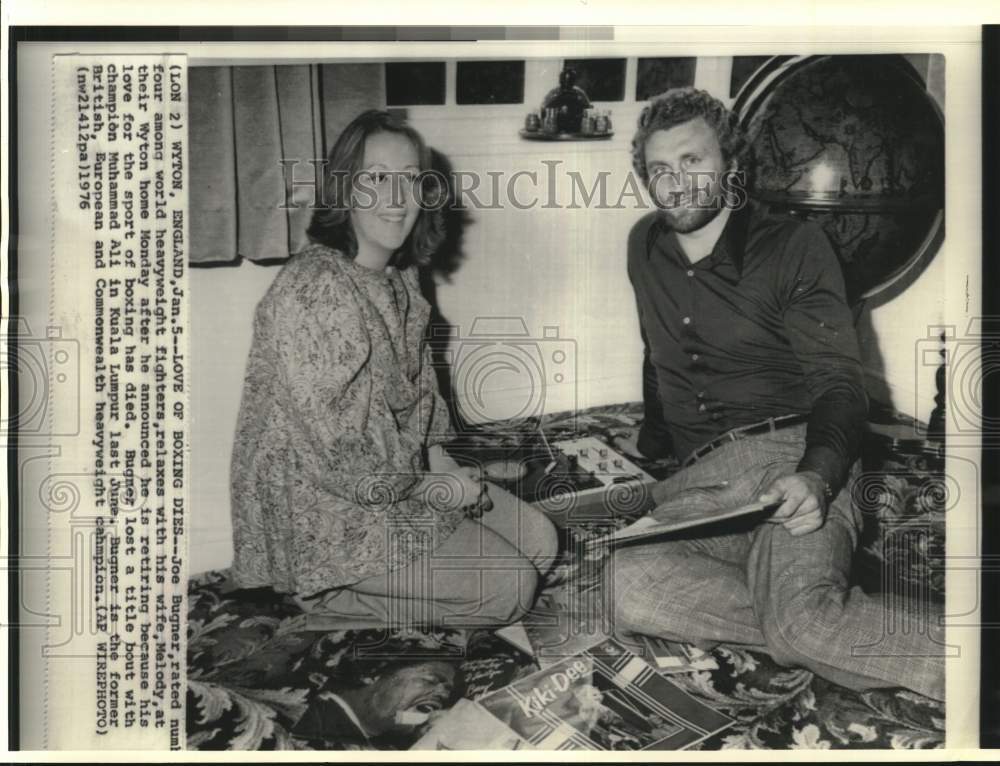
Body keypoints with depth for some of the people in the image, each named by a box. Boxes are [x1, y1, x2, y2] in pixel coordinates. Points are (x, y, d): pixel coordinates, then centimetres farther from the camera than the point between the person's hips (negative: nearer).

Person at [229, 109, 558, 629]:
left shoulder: (399, 278, 5)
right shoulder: (314, 288, -25)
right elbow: (338, 452, -26)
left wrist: (445, 464, 0)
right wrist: (436, 486, -14)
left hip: (405, 476, 9)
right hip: (327, 511, -9)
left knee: (539, 541, 6)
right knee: (508, 585, -10)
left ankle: (383, 600, 12)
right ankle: (332, 610, 2)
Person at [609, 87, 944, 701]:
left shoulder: (795, 246, 5)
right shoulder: (646, 247, 20)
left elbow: (839, 384, -4)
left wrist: (816, 475, -24)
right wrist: (651, 439, 43)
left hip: (790, 455, -4)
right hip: (698, 480, 4)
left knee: (801, 617, -35)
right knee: (623, 587, -30)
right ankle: (830, 632, -24)